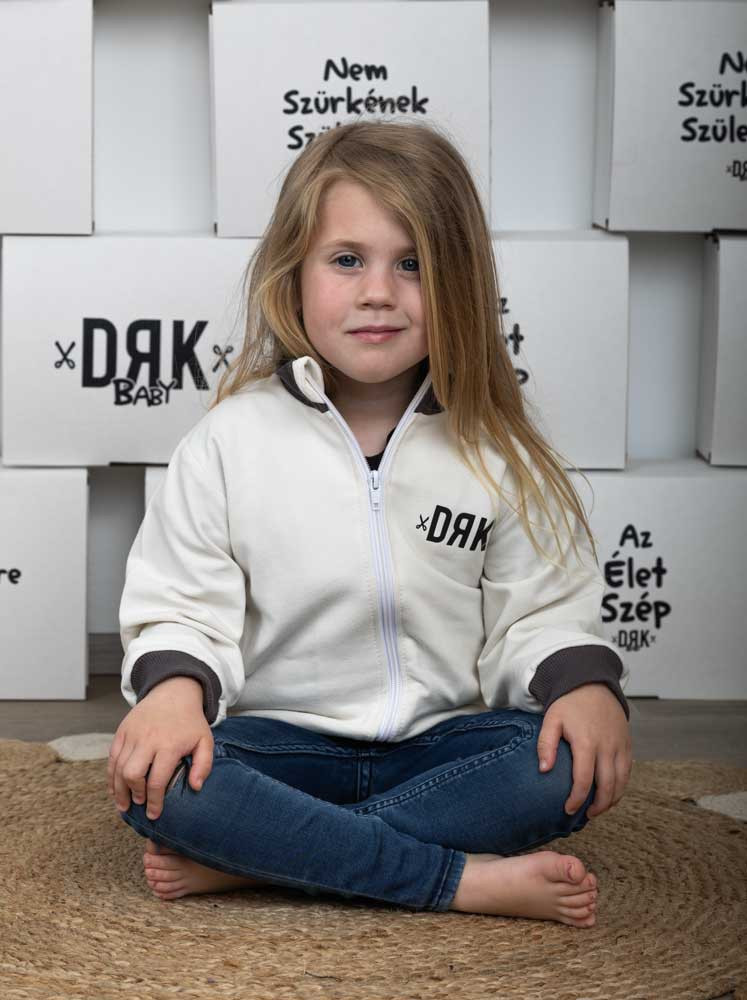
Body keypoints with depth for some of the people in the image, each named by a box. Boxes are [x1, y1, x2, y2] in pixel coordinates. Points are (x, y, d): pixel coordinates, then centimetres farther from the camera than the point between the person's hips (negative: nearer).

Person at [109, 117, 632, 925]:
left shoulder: (494, 451, 1)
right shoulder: (231, 441, -2)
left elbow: (542, 610, 3)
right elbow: (182, 608, -2)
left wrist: (583, 679, -18)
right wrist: (174, 686, -23)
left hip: (439, 745, 1)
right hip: (283, 746, -1)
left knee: (574, 765, -28)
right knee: (151, 777, -30)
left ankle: (245, 859, -26)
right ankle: (474, 880, -26)